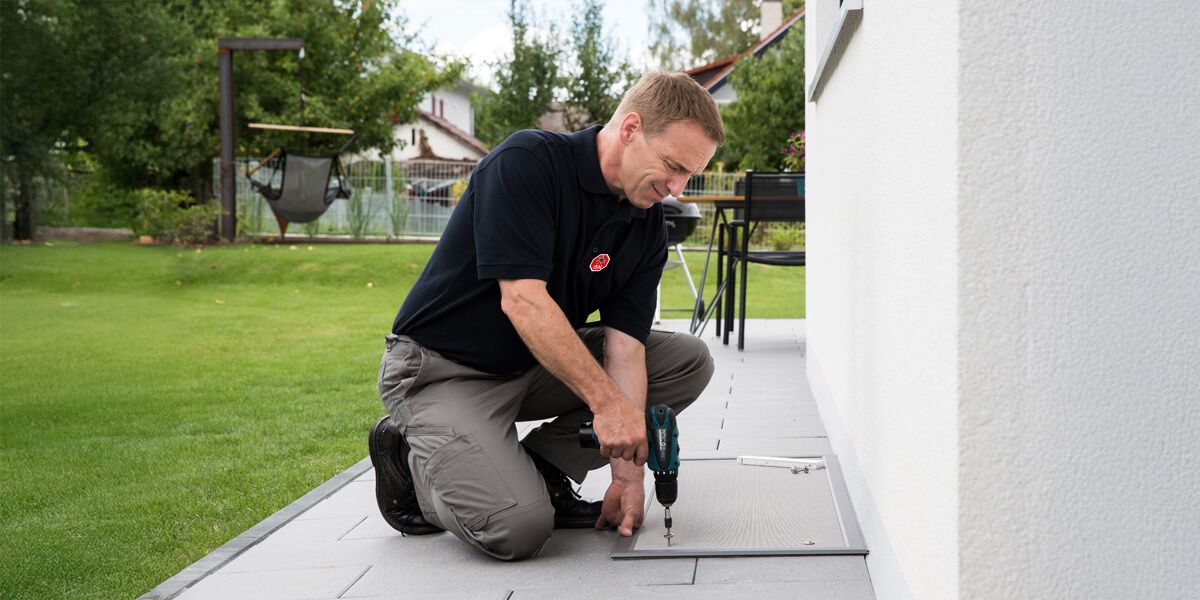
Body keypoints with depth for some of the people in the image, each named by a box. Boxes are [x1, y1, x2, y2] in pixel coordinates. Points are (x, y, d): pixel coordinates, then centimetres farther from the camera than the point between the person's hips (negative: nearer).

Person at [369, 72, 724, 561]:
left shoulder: (646, 226, -2)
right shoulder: (527, 162, -22)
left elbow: (624, 346, -6)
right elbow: (523, 301, -29)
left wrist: (627, 473, -14)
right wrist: (606, 401, -30)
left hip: (540, 364, 8)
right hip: (443, 370, -7)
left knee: (690, 360, -1)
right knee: (518, 526, -28)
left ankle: (538, 471, 2)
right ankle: (412, 460, 2)